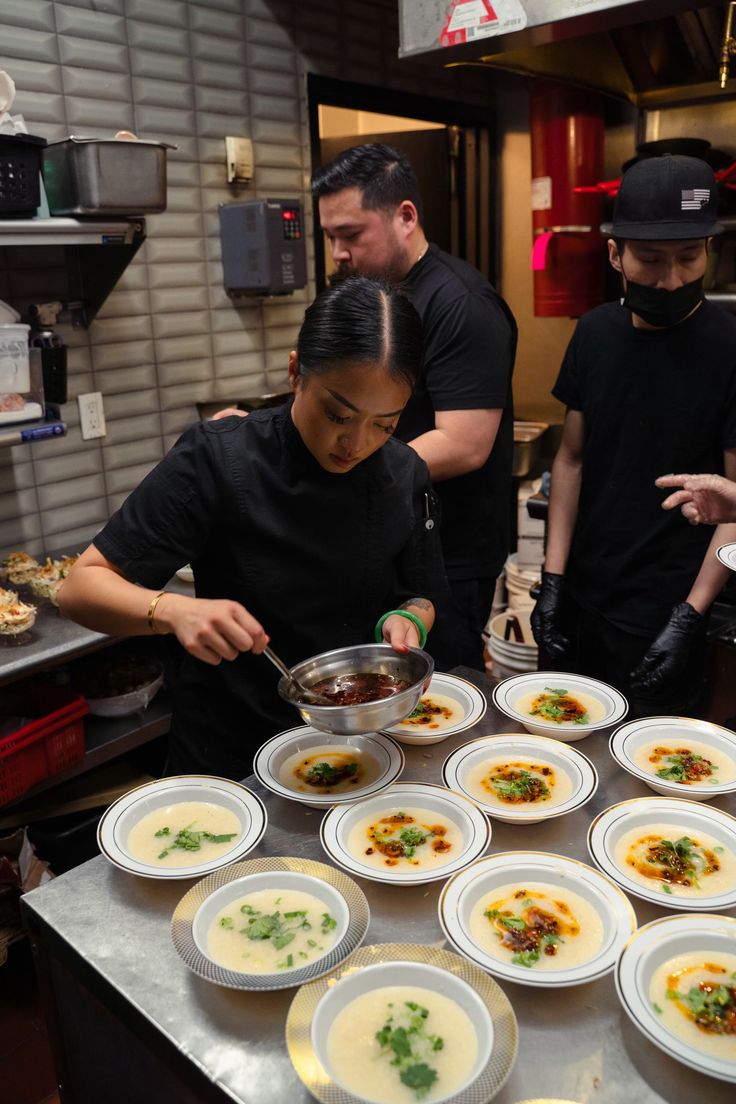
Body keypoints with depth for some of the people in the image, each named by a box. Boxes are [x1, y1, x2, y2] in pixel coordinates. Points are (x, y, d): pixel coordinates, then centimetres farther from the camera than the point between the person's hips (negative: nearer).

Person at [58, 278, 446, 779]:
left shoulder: (406, 475, -4)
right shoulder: (217, 460, -15)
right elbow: (81, 589, -13)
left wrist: (410, 619, -14)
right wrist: (174, 610, -32)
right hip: (228, 755, -2)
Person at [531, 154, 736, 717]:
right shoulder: (596, 332, 1)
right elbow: (572, 458, 5)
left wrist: (689, 617, -18)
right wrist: (553, 580, 0)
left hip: (665, 615, -4)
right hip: (581, 602, 5)